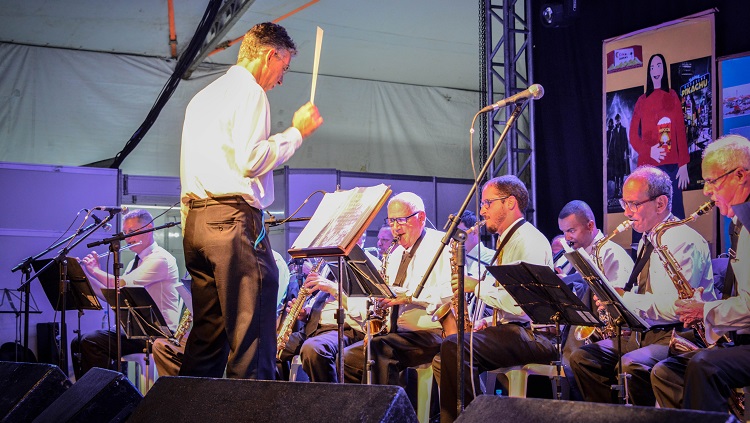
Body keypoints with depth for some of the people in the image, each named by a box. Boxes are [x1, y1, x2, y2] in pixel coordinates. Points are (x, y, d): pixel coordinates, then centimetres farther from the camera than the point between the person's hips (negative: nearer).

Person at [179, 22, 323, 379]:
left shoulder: (203, 97, 25)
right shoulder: (249, 91, -4)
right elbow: (250, 160, -16)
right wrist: (296, 132, -5)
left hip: (195, 219, 9)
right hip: (233, 217, -9)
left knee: (206, 336, 10)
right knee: (251, 338, -11)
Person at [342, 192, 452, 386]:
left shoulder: (441, 244, -5)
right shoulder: (396, 255, 22)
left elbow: (448, 294, -18)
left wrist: (407, 296, -22)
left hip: (431, 333, -8)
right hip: (395, 333, 9)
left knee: (376, 349, -31)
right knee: (348, 357, -9)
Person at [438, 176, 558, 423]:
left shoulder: (530, 241, -11)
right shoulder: (507, 240, 21)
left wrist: (477, 286, -14)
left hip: (535, 335, -11)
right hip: (512, 329, 11)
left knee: (455, 349, -27)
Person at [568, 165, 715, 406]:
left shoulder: (685, 242, -13)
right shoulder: (647, 240, 17)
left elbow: (676, 307, -24)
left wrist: (624, 299, -18)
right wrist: (617, 293, 4)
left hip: (678, 337, -9)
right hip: (643, 332, 9)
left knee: (632, 366, -35)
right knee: (582, 358, -5)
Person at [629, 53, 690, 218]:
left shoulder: (672, 96, 10)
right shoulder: (642, 101, 10)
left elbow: (681, 132, 5)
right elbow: (633, 135, 6)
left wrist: (683, 165, -4)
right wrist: (649, 150, -13)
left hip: (671, 165, 0)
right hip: (647, 165, 0)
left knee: (674, 213, -3)